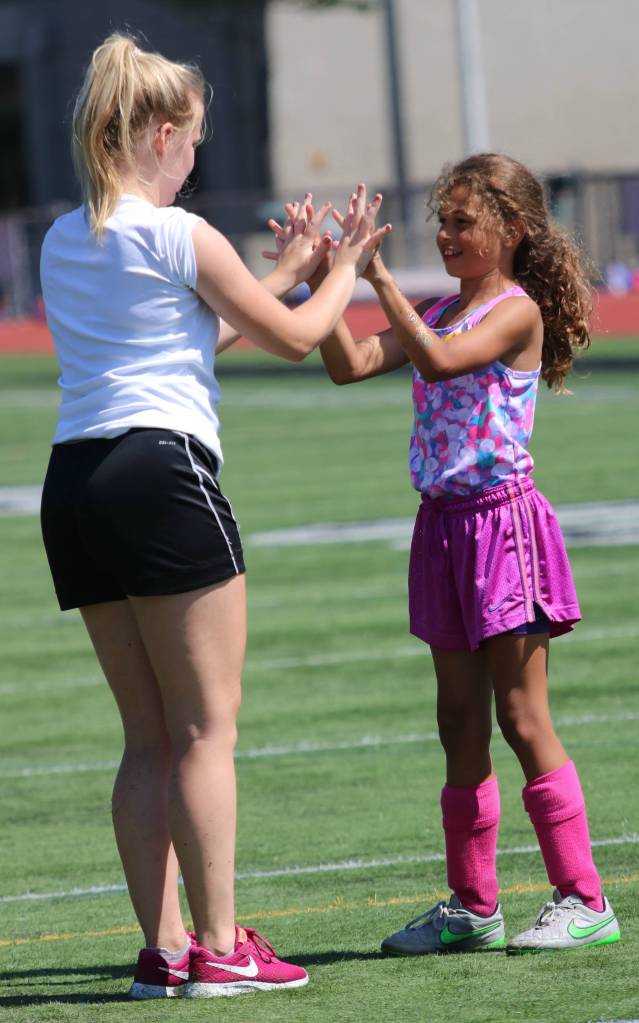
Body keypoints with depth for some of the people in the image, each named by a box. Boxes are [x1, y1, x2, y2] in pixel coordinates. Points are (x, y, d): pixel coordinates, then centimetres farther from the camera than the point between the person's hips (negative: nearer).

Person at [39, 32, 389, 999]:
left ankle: (164, 947, 7)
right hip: (162, 472, -7)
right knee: (207, 728, -3)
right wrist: (345, 265, 23)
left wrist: (285, 271, 35)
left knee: (150, 736, 11)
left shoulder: (63, 242, 16)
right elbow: (295, 339, 6)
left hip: (74, 484, 7)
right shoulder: (181, 236, -6)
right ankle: (218, 945, -5)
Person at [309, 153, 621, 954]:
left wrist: (380, 278, -25)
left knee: (522, 720, -7)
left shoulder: (517, 311, -10)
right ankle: (472, 907, 16)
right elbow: (350, 365, 4)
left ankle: (583, 900, -3)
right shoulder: (438, 314, 13)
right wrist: (325, 280, -5)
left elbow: (442, 360, -26)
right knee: (461, 728, 10)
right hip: (442, 525, 8)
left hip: (501, 520, -8)